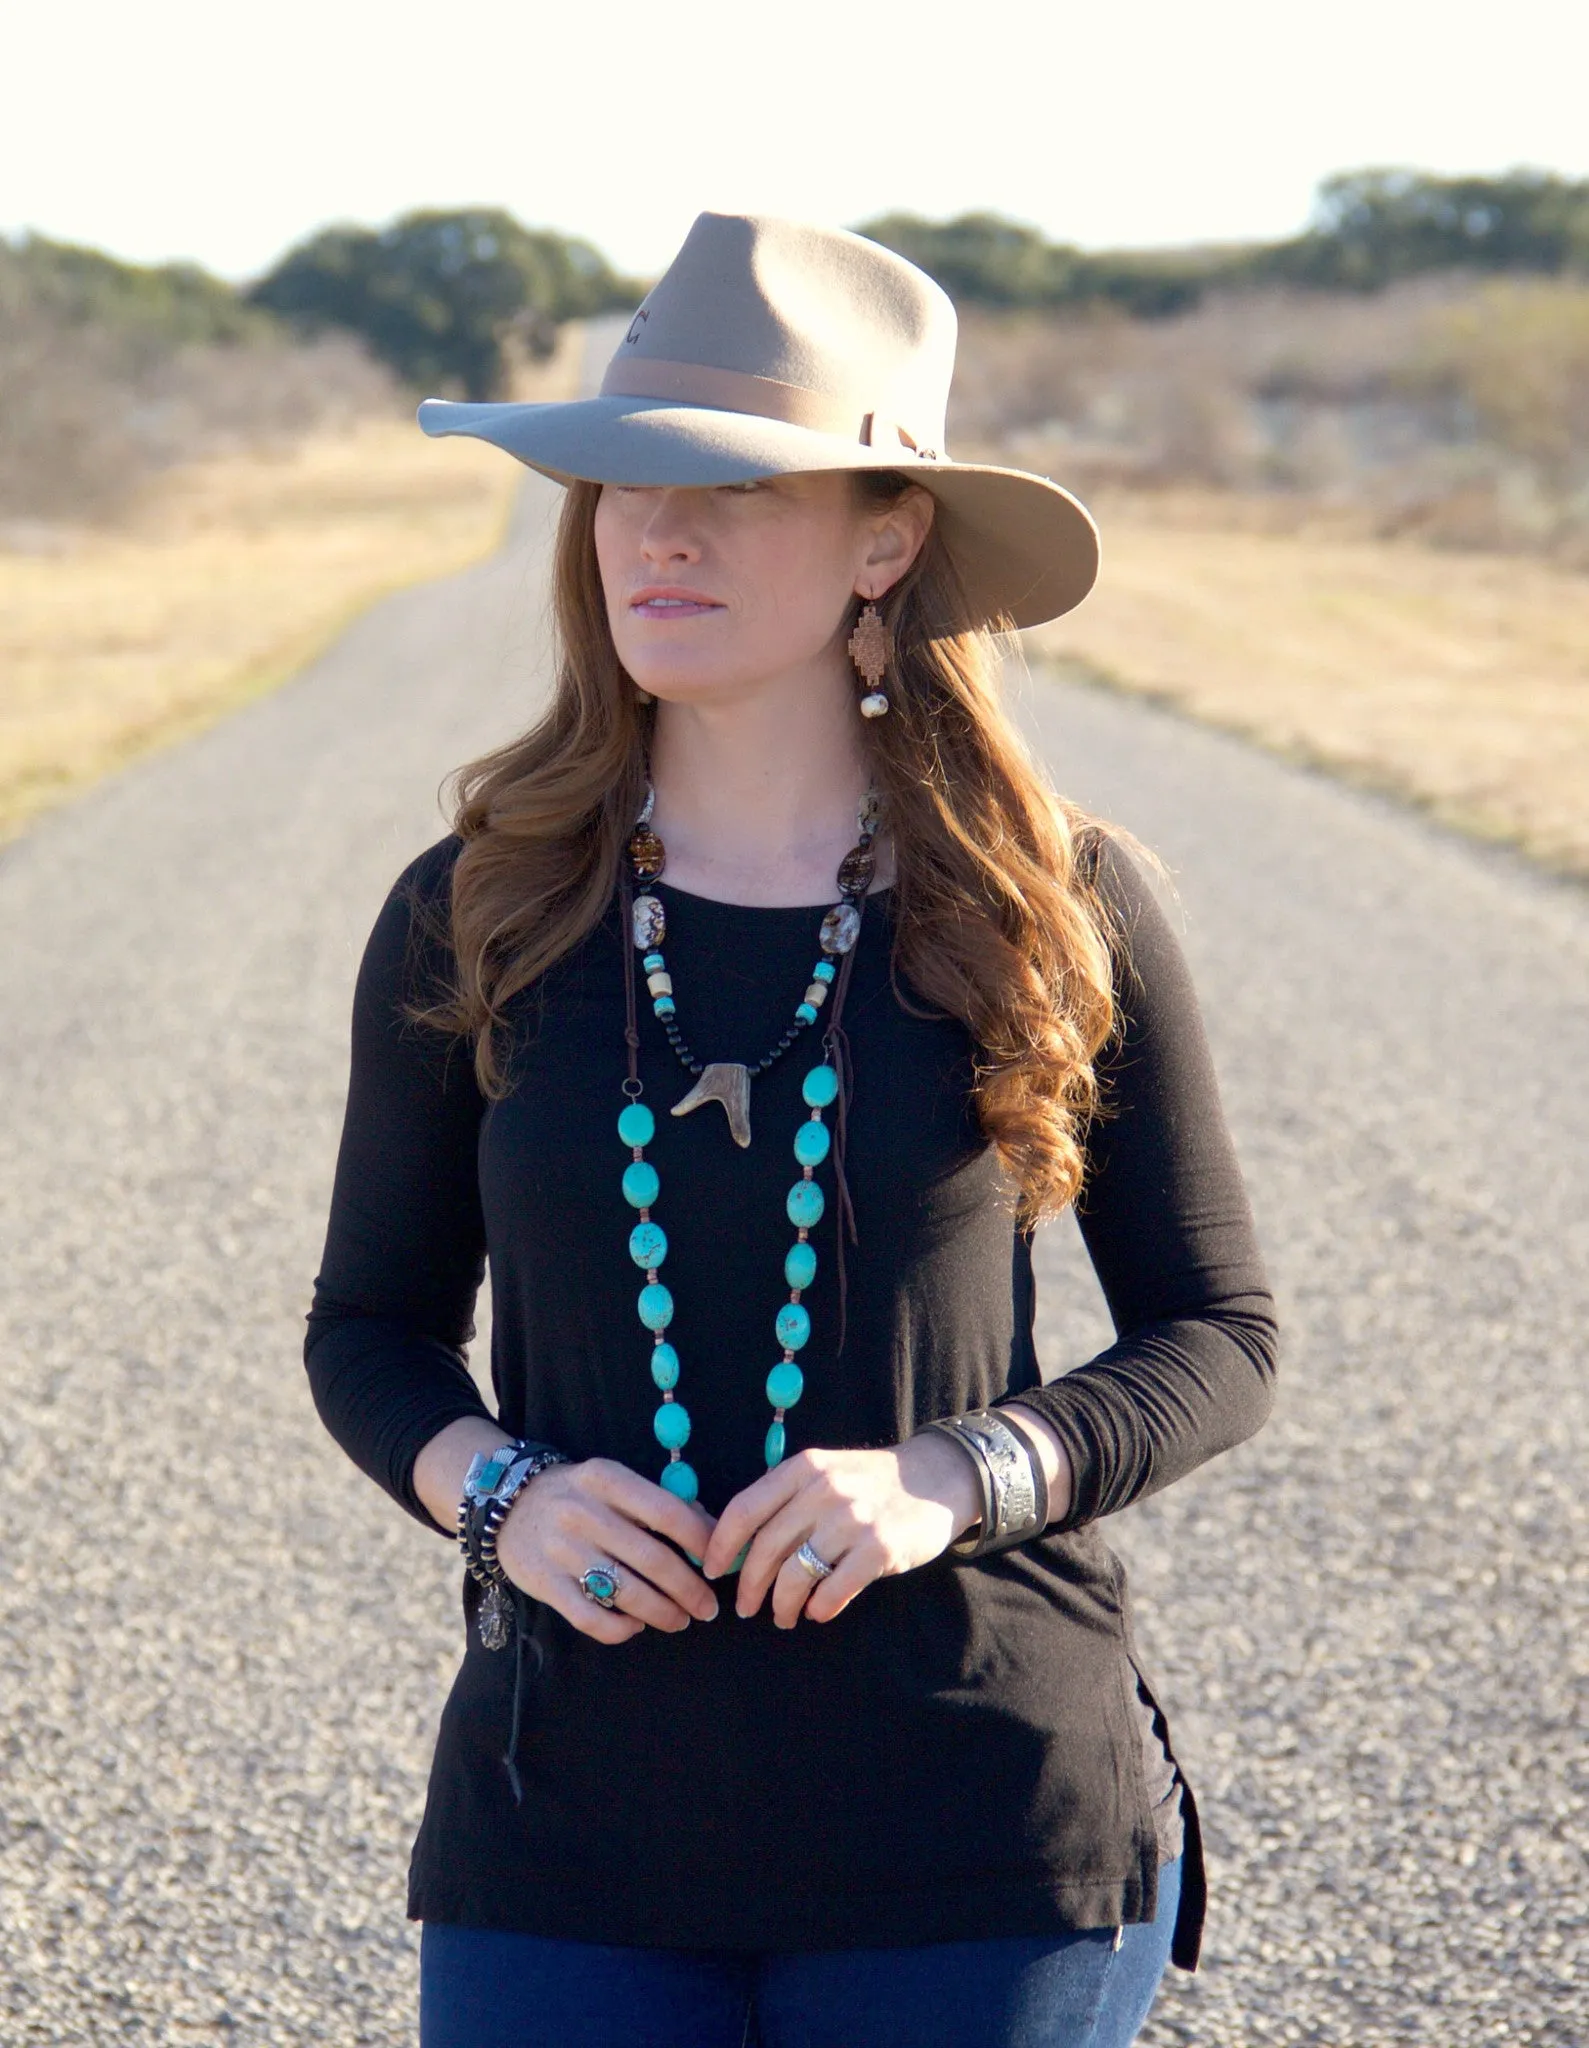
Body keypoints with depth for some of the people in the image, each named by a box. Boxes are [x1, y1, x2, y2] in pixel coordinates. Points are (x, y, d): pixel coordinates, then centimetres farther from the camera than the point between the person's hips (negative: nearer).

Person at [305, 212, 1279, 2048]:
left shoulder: (1057, 913, -3)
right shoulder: (470, 925, 1)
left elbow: (1216, 1335, 3)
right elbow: (372, 1324, 12)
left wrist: (953, 1478, -14)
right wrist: (497, 1491, -10)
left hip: (980, 1853, -1)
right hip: (574, 1835, 2)